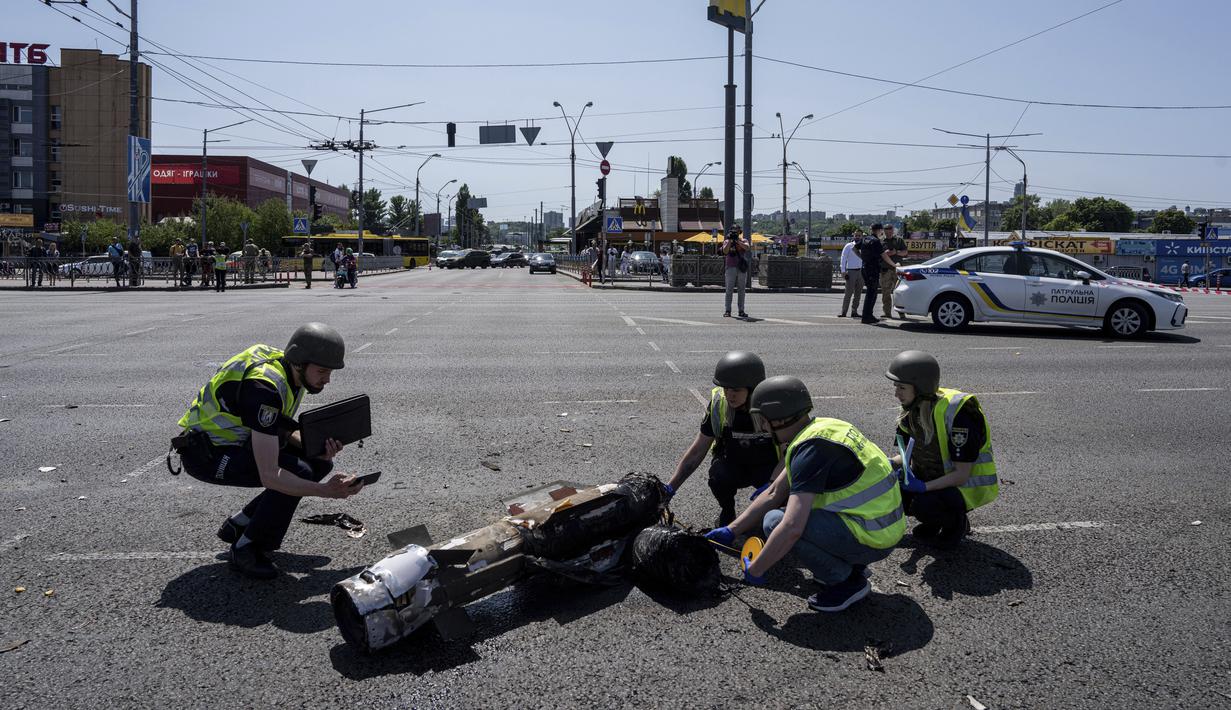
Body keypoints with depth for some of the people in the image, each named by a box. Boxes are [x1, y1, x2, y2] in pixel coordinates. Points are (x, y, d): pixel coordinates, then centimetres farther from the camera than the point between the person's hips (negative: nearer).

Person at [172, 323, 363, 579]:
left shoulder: (292, 372, -5)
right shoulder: (264, 387, -33)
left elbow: (282, 430, 8)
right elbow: (270, 476, -36)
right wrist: (325, 491, -39)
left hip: (238, 439, 9)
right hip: (206, 453, -9)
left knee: (320, 463, 1)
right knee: (298, 472, -26)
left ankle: (239, 524, 11)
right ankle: (245, 548, -6)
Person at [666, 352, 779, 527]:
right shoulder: (718, 404, -16)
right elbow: (696, 453, -9)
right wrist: (669, 489, -15)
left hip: (768, 467, -1)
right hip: (733, 464, 2)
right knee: (719, 475, -32)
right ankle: (727, 511, 0)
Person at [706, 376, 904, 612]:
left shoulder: (811, 448, -22)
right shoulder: (820, 428, 8)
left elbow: (792, 528, -29)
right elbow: (773, 494, 14)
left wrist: (755, 570, -15)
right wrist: (731, 531, 15)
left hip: (871, 539, -10)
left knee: (775, 522, -15)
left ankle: (846, 582, -2)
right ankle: (851, 565, 15)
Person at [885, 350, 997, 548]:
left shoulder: (958, 412, -28)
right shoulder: (914, 408, -5)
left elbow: (962, 475, -26)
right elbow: (908, 453, 7)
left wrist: (923, 487, -34)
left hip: (968, 485, -7)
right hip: (937, 478, 8)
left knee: (924, 505, -33)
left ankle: (957, 521, 0)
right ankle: (934, 521, 11)